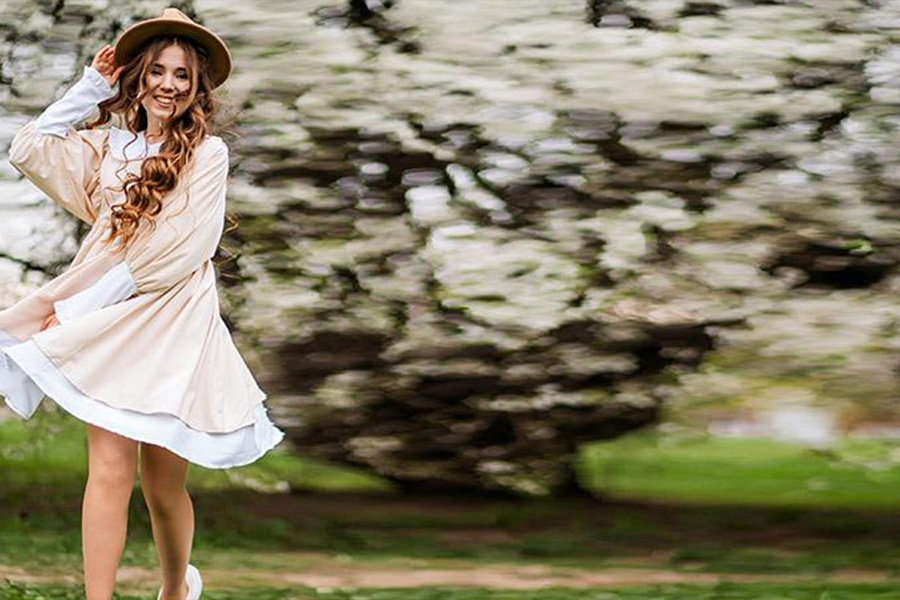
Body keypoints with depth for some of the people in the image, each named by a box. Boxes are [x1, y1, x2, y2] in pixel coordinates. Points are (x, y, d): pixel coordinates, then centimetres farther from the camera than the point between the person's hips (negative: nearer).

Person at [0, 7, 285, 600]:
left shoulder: (207, 153, -1)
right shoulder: (110, 146, 13)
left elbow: (178, 250, -9)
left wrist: (85, 302, -11)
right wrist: (92, 86, 7)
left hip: (173, 325, -2)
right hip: (109, 327, 2)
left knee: (163, 485, 5)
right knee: (110, 471, -12)